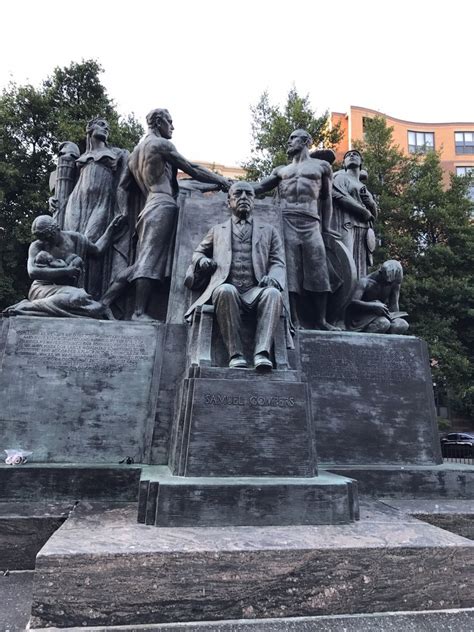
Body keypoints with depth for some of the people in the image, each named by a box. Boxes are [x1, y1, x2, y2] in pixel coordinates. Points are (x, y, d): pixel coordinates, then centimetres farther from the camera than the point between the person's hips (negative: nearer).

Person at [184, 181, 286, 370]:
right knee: (226, 290, -37)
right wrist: (202, 260, 8)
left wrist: (272, 277, -9)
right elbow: (198, 252, 35)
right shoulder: (217, 230, 27)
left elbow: (278, 262, 15)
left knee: (273, 293, -34)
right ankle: (235, 354, -33)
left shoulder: (268, 231, 25)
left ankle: (261, 353, -41)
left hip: (255, 291, 1)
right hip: (226, 289, 0)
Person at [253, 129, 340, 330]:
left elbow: (326, 198, 15)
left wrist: (326, 227, 6)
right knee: (289, 270, -8)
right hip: (286, 221, 1)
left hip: (311, 223, -1)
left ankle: (320, 320, -5)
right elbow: (257, 188, 17)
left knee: (318, 270, -8)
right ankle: (293, 320, -8)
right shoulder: (280, 170, 24)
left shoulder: (322, 166, 19)